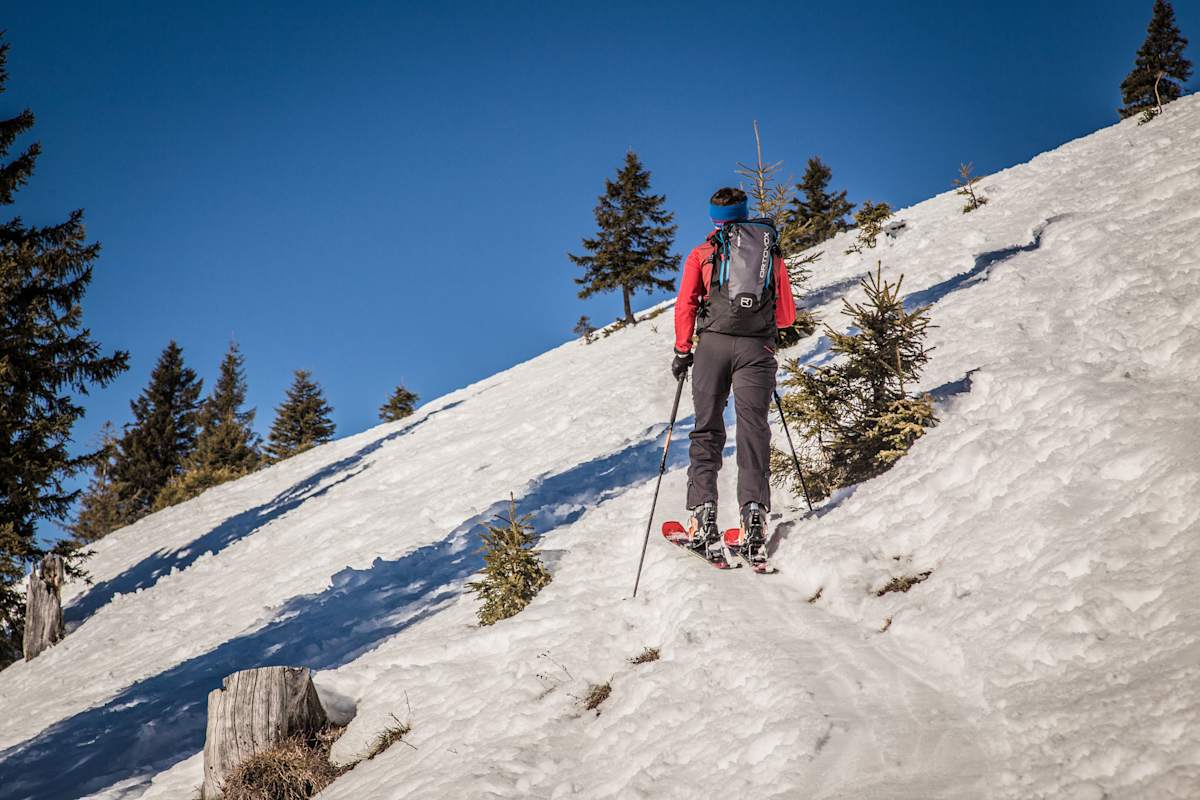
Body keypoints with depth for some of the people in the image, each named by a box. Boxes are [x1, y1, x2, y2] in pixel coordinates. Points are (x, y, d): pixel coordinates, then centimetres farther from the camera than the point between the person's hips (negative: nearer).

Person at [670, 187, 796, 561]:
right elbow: (787, 316, 19)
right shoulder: (773, 252, 19)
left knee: (708, 430, 5)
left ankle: (703, 513, -6)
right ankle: (754, 510, -16)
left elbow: (685, 304, 2)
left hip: (713, 343, -1)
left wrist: (682, 351, 8)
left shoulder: (703, 253, 13)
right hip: (758, 348, 1)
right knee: (753, 429, -1)